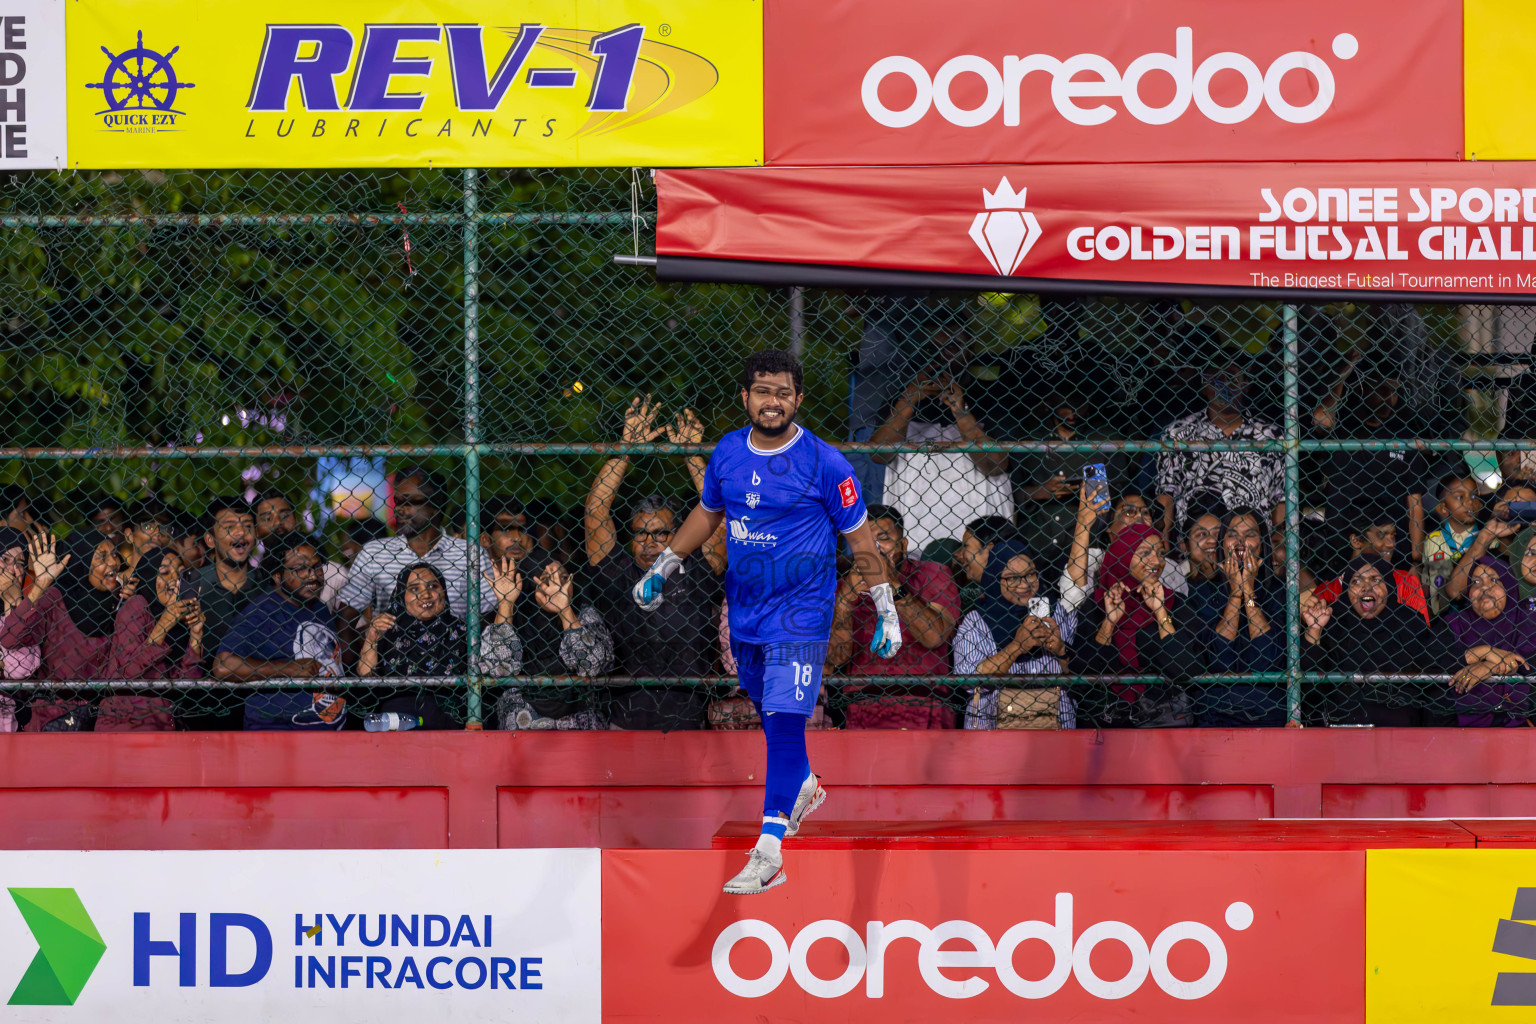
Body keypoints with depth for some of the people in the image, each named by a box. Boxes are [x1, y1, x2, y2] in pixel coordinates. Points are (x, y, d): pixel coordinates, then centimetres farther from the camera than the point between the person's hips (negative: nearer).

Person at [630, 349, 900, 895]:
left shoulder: (824, 463, -11)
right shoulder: (728, 453, 3)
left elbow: (860, 538, -4)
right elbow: (707, 512, 21)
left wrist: (886, 612, -2)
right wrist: (662, 568, 23)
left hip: (800, 612, -6)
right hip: (745, 608, 6)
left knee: (784, 722, -15)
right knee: (769, 714, 20)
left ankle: (768, 850, -18)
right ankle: (804, 787, 48)